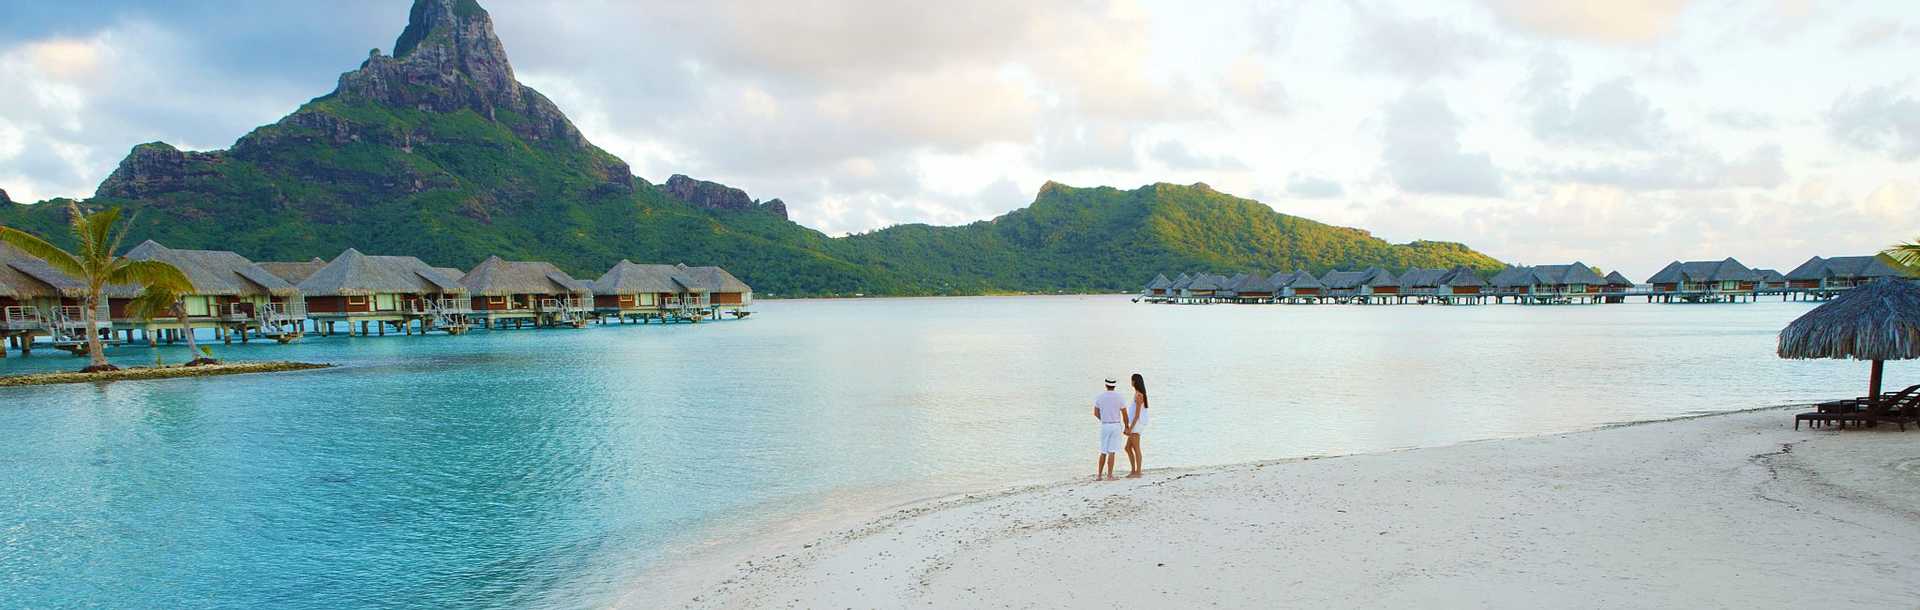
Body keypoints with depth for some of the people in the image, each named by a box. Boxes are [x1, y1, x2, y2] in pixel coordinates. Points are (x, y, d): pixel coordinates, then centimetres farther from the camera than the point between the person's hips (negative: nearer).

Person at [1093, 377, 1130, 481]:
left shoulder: (1099, 397, 0)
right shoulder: (1119, 397, -6)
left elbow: (1096, 413, 8)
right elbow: (1125, 414, -5)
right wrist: (1126, 427, 7)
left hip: (1104, 426, 2)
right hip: (1116, 425, -2)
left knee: (1103, 452, 12)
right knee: (1111, 452, -3)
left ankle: (1099, 475, 9)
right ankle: (1109, 475, -7)